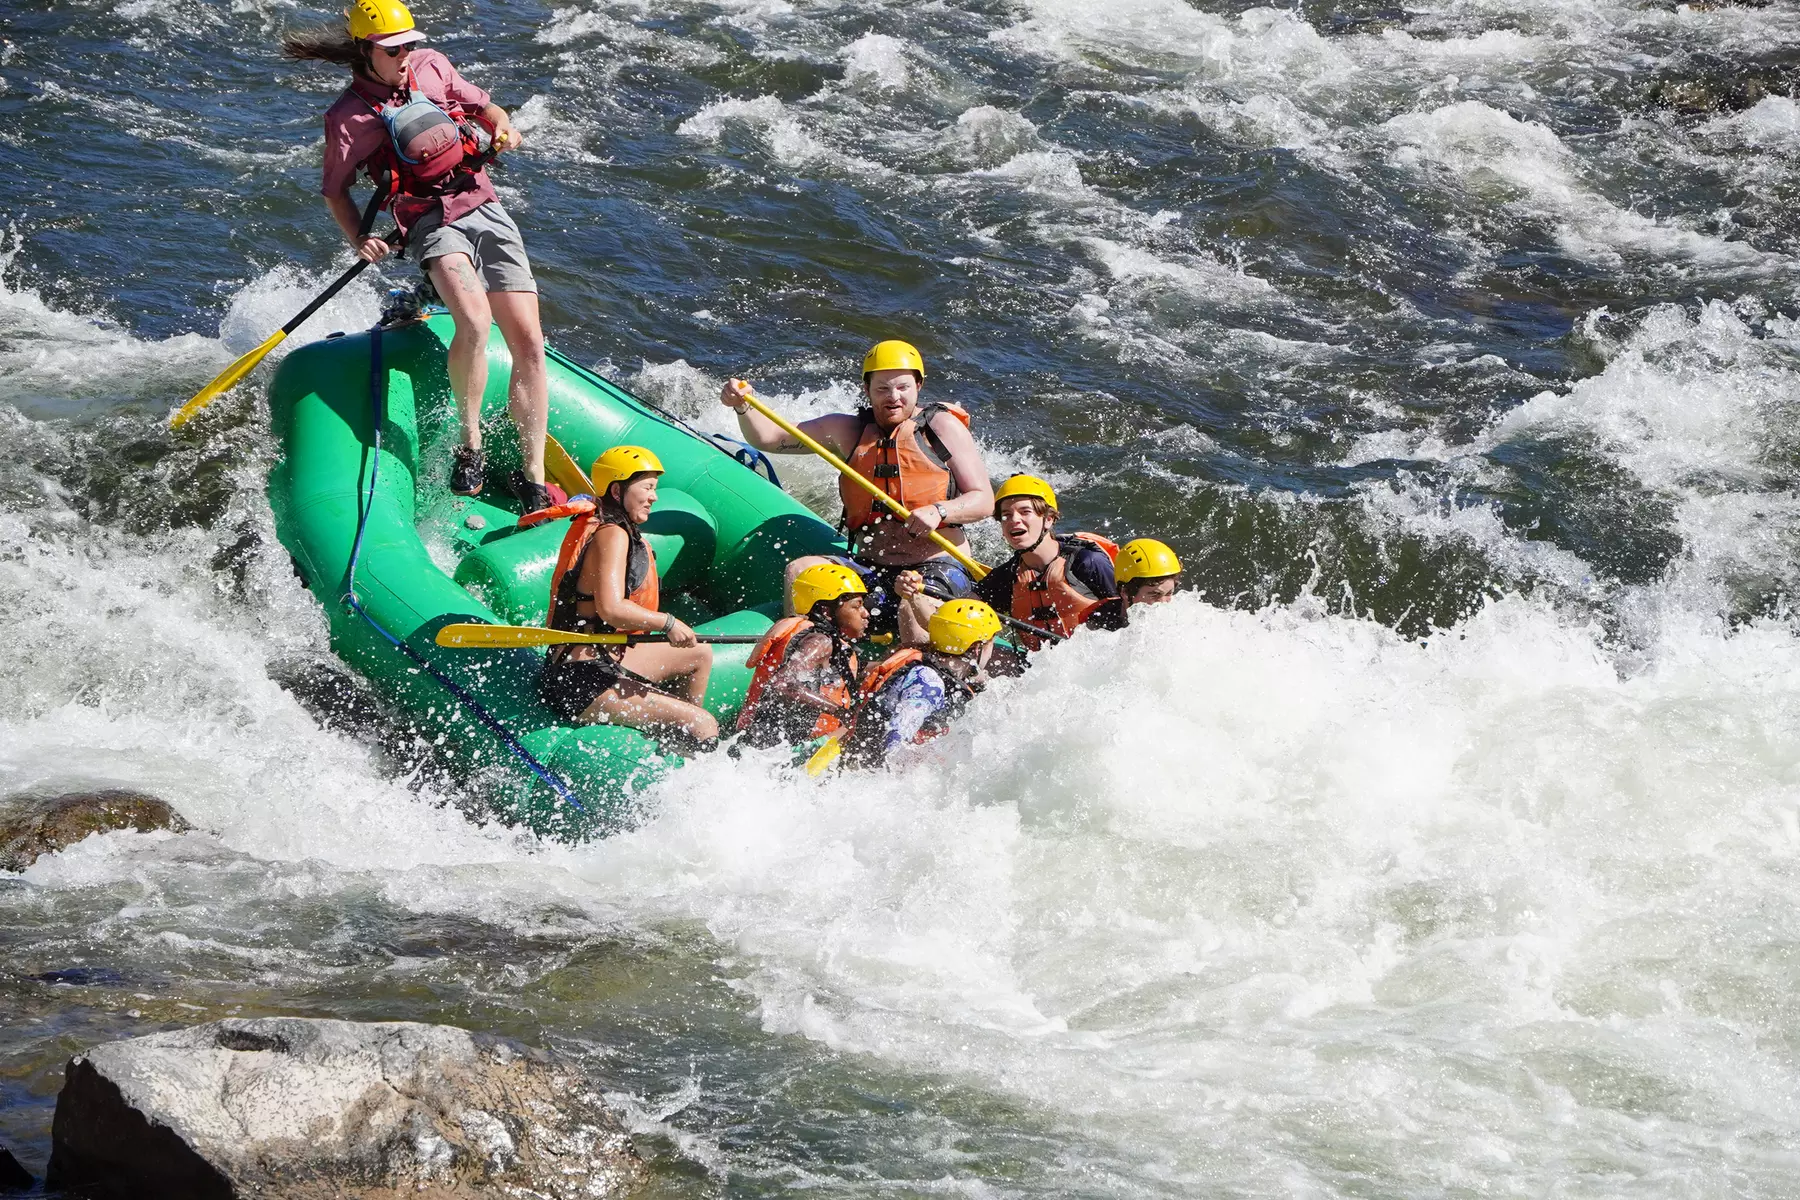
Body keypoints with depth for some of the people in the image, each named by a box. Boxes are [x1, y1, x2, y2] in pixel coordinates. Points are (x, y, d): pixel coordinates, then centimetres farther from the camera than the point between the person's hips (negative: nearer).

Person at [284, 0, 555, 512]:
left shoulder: (431, 66, 8)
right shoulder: (348, 118, -3)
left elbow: (483, 106, 21)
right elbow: (335, 189, 7)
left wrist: (504, 129, 0)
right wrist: (359, 240, -7)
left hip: (486, 209, 4)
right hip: (432, 223, -4)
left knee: (529, 343, -7)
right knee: (474, 319, -33)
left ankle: (532, 477, 1)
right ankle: (470, 445, -13)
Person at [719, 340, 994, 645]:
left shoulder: (943, 426, 1)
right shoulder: (848, 430, 11)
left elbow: (984, 501, -3)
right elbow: (768, 437, 9)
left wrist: (938, 511, -22)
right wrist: (743, 407, -11)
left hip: (938, 567, -5)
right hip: (870, 568, 5)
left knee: (914, 611, -37)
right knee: (799, 571, -17)